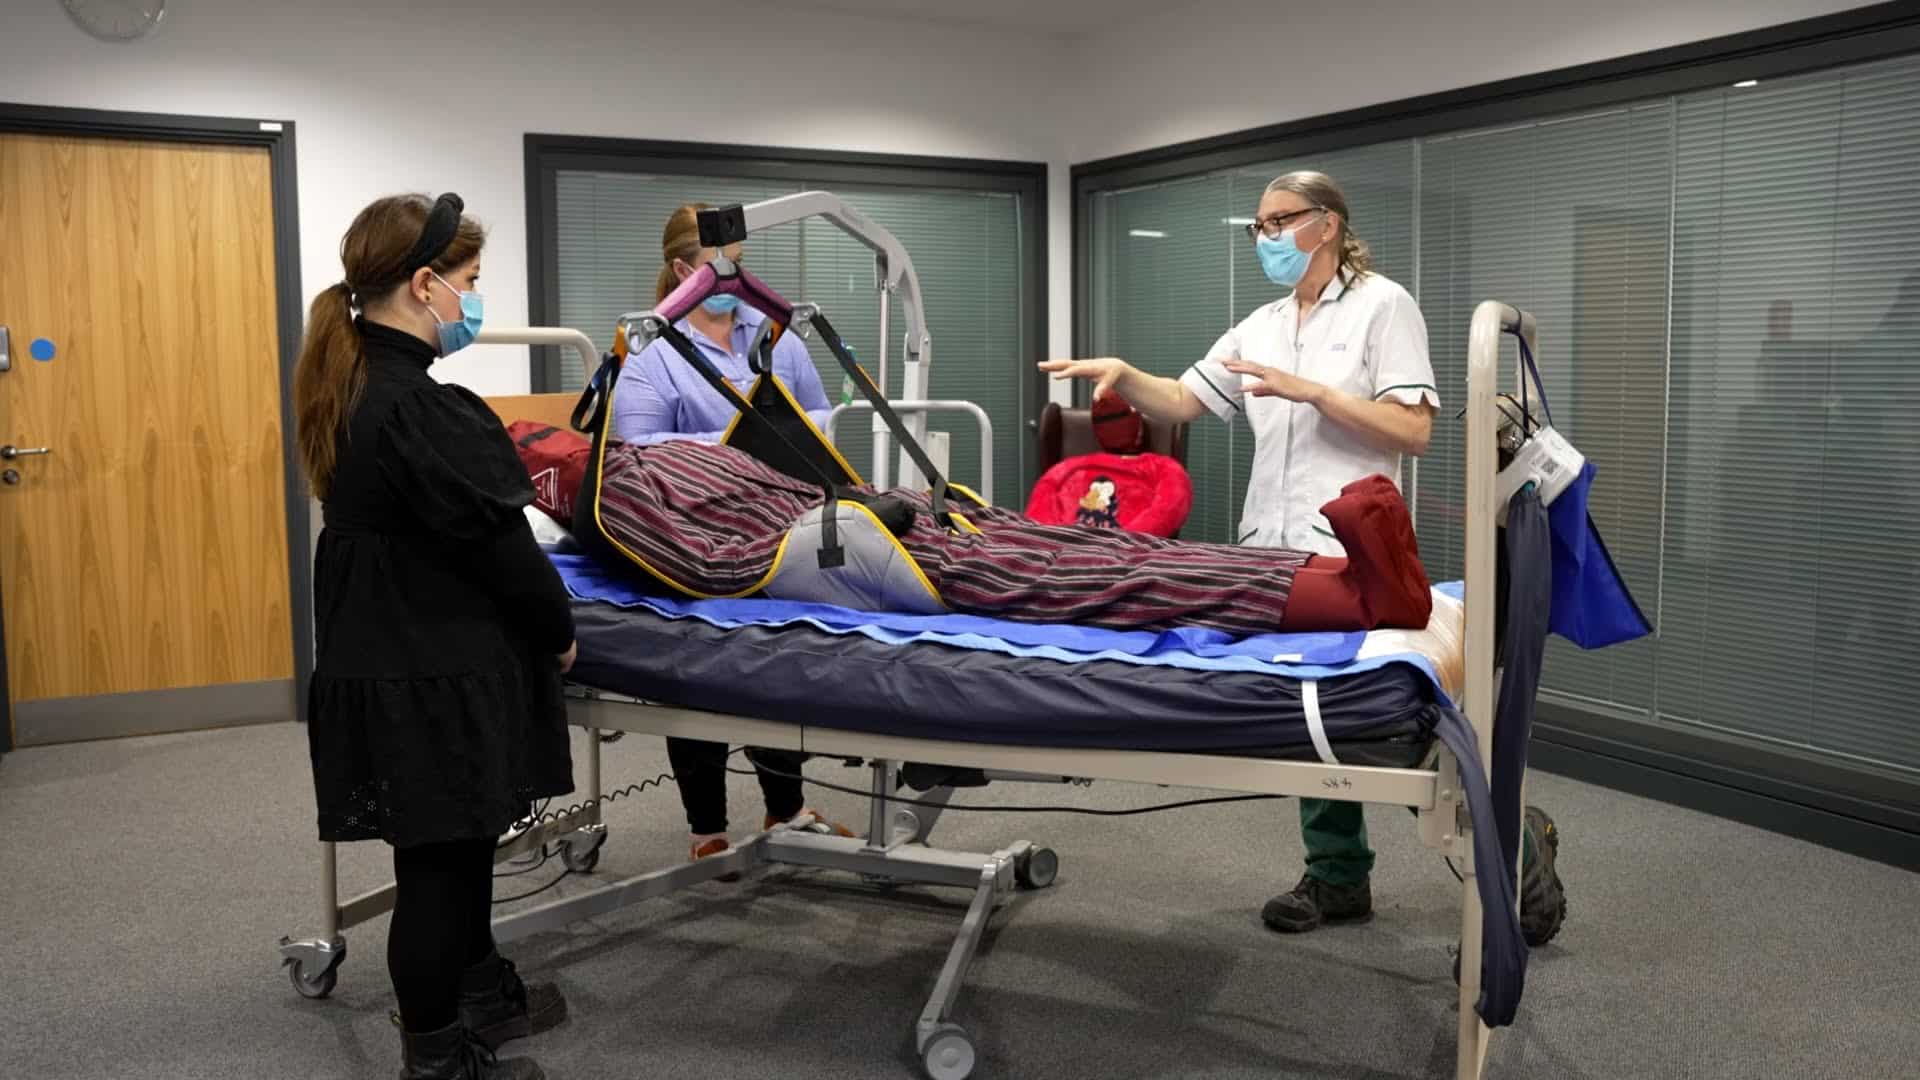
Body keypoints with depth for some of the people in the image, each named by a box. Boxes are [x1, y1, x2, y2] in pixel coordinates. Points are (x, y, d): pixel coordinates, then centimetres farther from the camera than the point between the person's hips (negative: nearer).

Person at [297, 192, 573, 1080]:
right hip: (433, 679, -10)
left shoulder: (349, 387, 7)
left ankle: (482, 995, 42)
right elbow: (496, 545, -19)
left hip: (383, 659, 10)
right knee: (439, 862, 5)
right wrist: (558, 631, -5)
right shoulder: (419, 408, -24)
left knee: (460, 844, 23)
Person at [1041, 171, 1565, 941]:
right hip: (1274, 551, 7)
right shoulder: (1261, 325, 15)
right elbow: (1183, 403, 9)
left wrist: (1311, 391, -19)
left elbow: (1415, 432, -11)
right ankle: (1337, 875, 23)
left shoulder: (1382, 306, -3)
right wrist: (1123, 377, -10)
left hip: (1351, 557, -6)